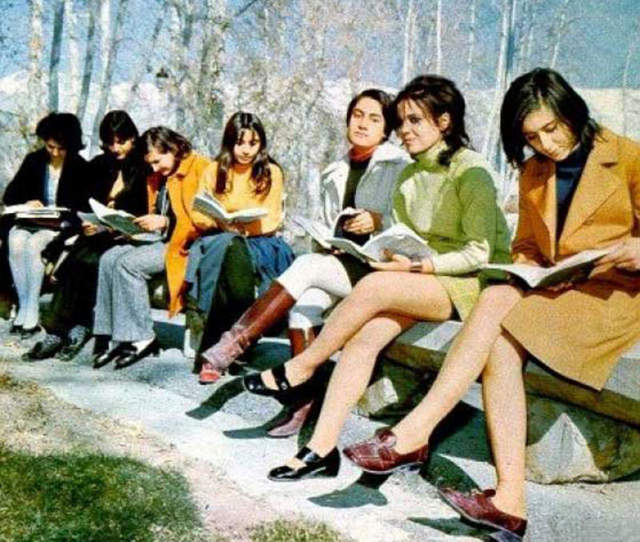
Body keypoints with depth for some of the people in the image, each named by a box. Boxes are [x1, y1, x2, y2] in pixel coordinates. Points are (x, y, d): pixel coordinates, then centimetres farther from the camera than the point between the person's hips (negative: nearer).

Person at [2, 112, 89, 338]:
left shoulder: (79, 167, 2)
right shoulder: (34, 160, 10)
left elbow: (83, 207, -1)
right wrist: (26, 203, -13)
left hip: (62, 225, -3)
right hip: (30, 221, 3)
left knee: (34, 244, -33)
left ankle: (31, 313, -27)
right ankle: (23, 307, -24)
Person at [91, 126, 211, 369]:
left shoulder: (201, 169, -6)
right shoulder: (157, 179, 21)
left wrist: (165, 222, -17)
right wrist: (140, 225, 3)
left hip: (184, 244, -8)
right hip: (160, 239, 8)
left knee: (129, 262, -25)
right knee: (109, 258, -14)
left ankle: (140, 338, -19)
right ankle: (107, 334, -16)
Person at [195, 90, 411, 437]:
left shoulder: (400, 167, 4)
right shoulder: (334, 174, 20)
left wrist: (379, 220, -20)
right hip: (337, 263, 5)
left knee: (307, 266, -30)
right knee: (303, 304, -28)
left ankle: (232, 345, -29)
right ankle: (303, 401, -26)